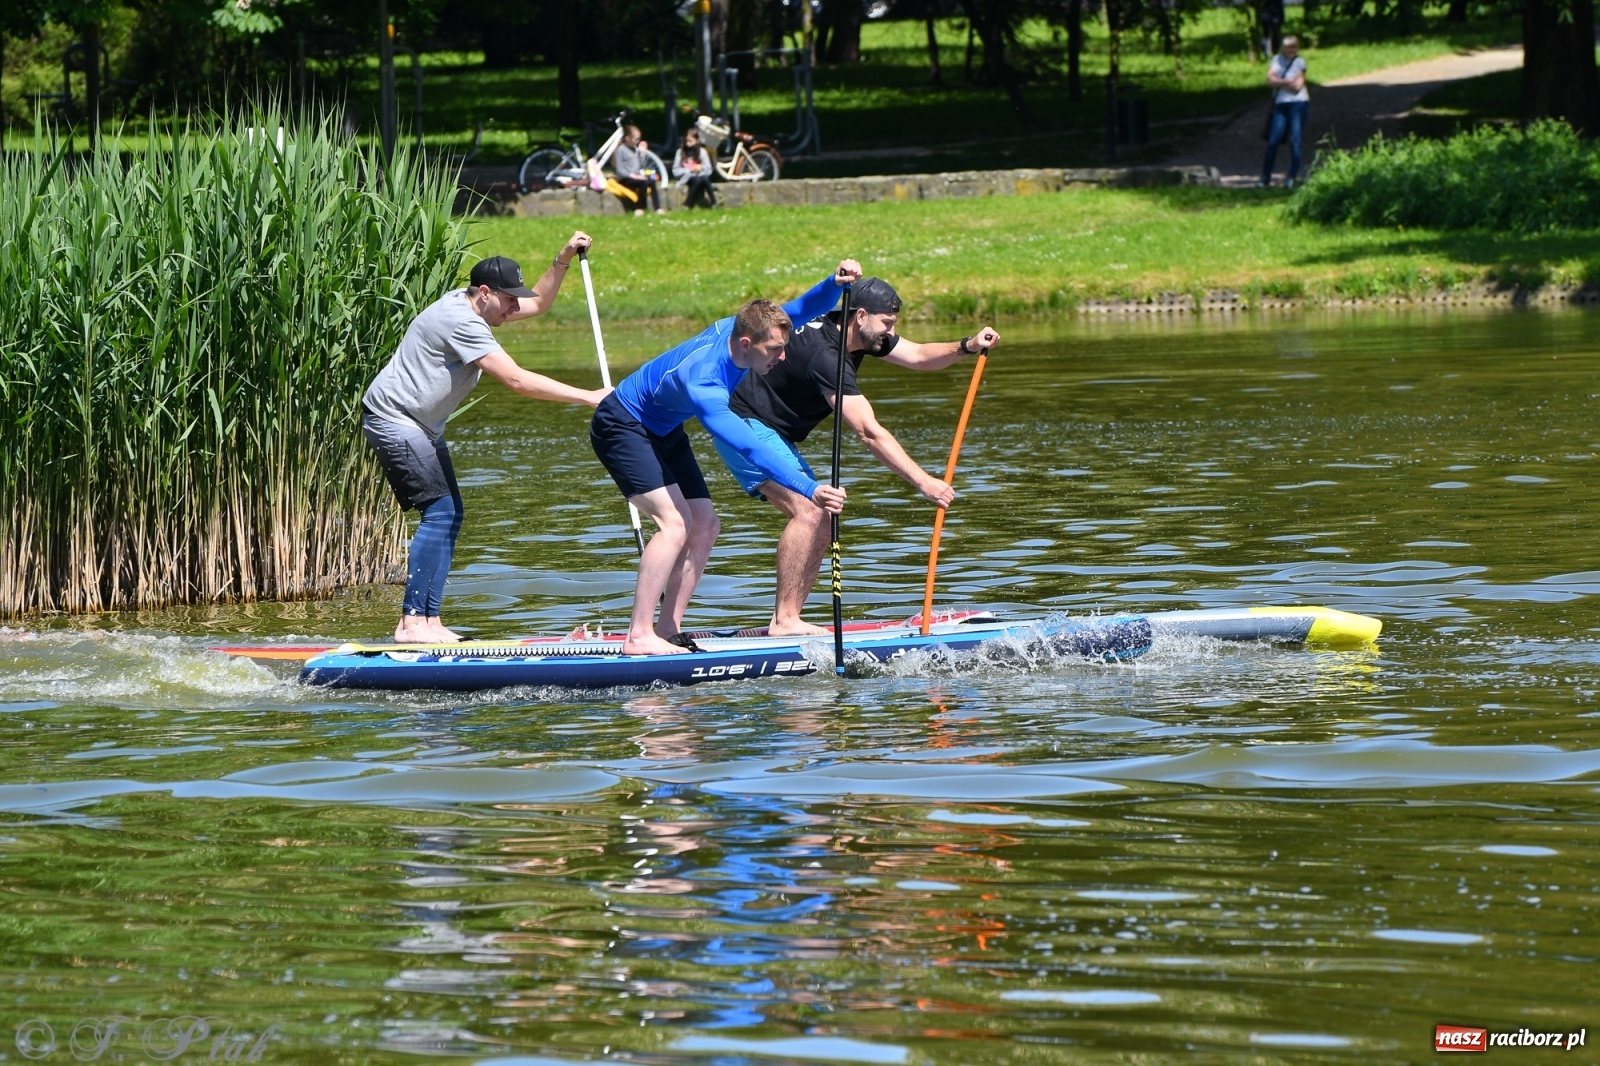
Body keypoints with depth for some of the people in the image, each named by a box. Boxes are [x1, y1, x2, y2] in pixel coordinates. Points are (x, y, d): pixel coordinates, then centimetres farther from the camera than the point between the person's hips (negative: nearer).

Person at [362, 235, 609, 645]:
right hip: (392, 419, -11)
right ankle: (411, 622, -20)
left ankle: (429, 621, 5)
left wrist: (562, 260, 4)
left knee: (449, 516, 5)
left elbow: (539, 304, 20)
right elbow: (517, 380, -28)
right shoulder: (460, 322, -25)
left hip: (423, 426, 11)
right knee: (440, 512, -17)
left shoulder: (471, 304, 7)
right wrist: (588, 397, -26)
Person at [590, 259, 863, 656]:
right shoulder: (701, 382, -39)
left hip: (662, 431, 9)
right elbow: (751, 448, -48)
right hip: (621, 427, -9)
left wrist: (834, 283, -27)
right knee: (676, 522, -23)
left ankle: (667, 630, 4)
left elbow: (805, 309, -5)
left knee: (705, 527, 2)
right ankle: (638, 637, -23)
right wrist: (810, 489, -55)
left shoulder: (736, 329, -15)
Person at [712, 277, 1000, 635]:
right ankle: (784, 621, -22)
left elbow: (918, 356, 8)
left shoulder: (861, 335, 0)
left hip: (773, 434, 11)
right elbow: (869, 432, -34)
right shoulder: (825, 353, -30)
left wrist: (966, 346, -12)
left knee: (823, 525, 5)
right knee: (807, 512, -24)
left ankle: (787, 621, 4)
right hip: (745, 428, -11)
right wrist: (923, 482, -35)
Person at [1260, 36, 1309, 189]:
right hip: (1281, 104, 3)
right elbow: (1270, 79, -2)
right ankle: (1265, 177, 7)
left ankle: (1292, 177, 4)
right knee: (1273, 141, 0)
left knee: (1295, 141, -4)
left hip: (1298, 103, -3)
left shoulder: (1299, 63, 1)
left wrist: (1279, 82, -2)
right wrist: (1288, 82, -11)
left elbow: (1297, 86, -7)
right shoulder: (1277, 60, 10)